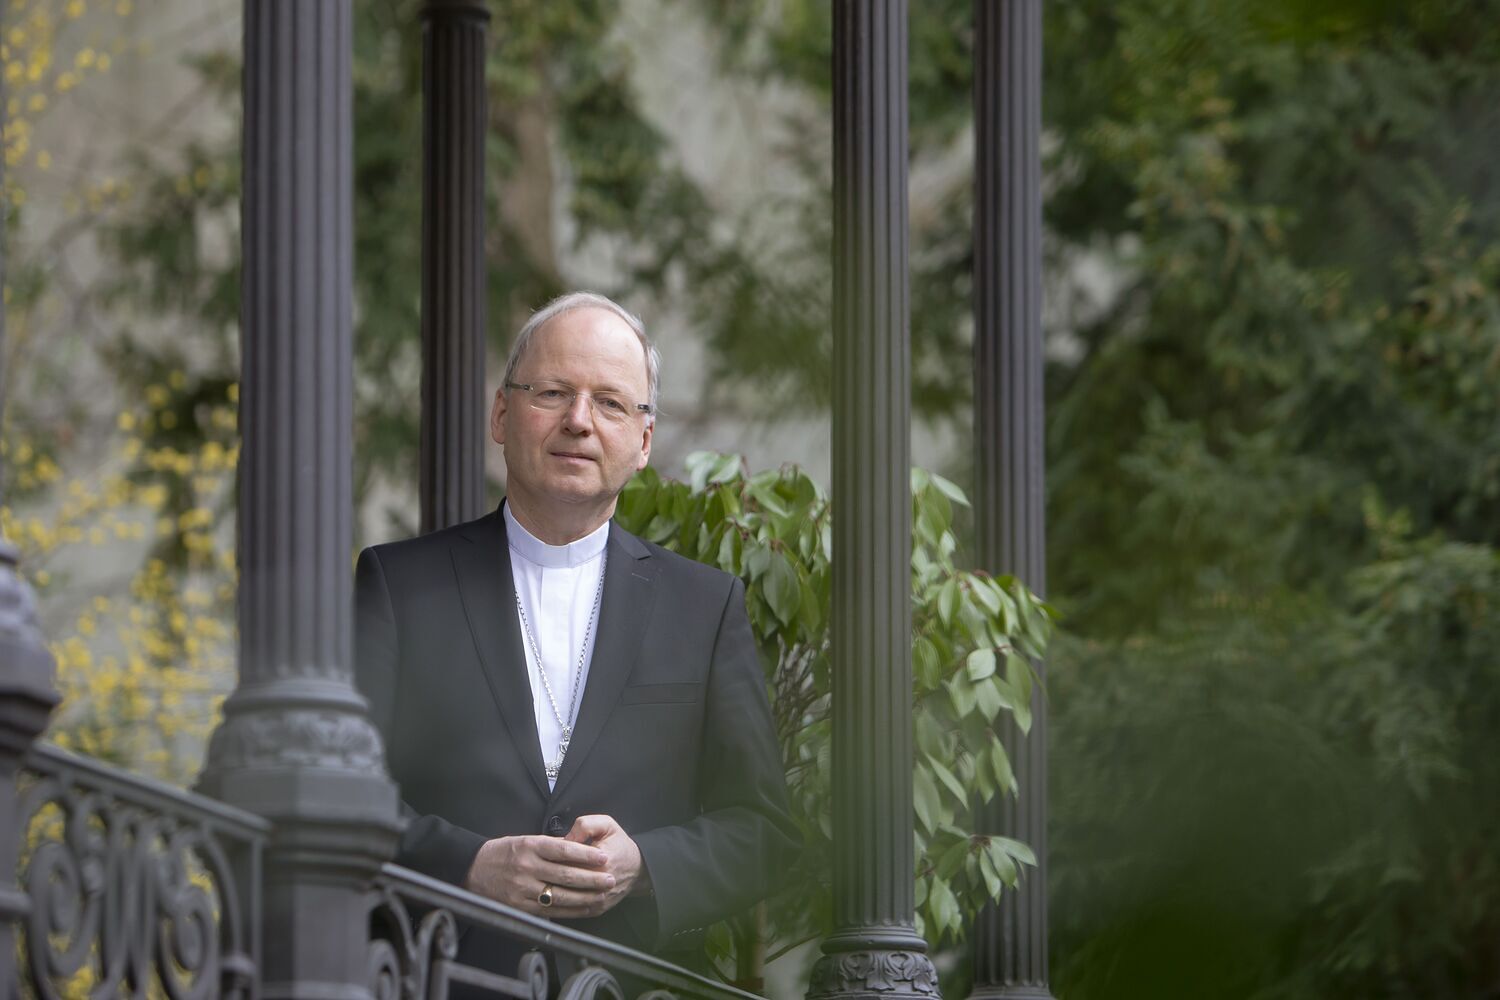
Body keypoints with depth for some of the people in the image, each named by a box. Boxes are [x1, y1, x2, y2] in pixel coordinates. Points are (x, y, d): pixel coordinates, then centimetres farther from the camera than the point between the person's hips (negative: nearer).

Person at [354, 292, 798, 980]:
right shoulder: (398, 583, 12)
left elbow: (762, 829, 11)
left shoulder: (706, 605, 15)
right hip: (443, 981, 1)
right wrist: (471, 865, -12)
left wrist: (641, 865, -7)